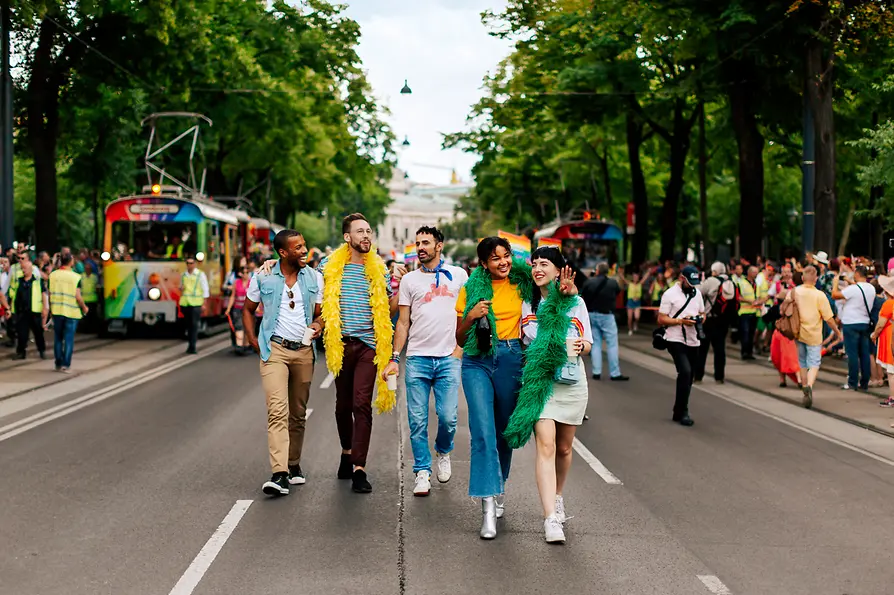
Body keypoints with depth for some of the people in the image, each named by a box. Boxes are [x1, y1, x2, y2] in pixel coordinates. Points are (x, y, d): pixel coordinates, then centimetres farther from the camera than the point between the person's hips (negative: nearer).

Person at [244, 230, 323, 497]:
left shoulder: (314, 278, 6)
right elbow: (248, 309, 12)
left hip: (304, 350, 3)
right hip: (275, 349, -3)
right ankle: (280, 474, -22)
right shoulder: (263, 278, 0)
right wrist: (254, 342, 2)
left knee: (298, 413, 11)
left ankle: (294, 465, 26)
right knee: (278, 411, -16)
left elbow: (320, 313, 13)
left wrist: (318, 325, -10)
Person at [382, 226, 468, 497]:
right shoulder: (409, 279, 10)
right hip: (417, 357, 1)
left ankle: (443, 452, 23)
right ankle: (422, 473, 8)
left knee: (448, 416, -7)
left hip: (448, 357, -1)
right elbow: (403, 322, 10)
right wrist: (394, 358, 3)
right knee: (417, 420, -2)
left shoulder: (458, 275, 9)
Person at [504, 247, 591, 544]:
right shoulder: (527, 305, 8)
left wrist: (579, 346, -13)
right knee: (546, 445, -15)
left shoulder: (575, 302, 5)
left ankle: (557, 497, 38)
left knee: (563, 448, 12)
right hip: (538, 382, -1)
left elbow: (588, 344, 7)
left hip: (571, 382, 1)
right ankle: (551, 519, -21)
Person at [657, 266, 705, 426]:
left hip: (693, 341, 7)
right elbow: (661, 319, -8)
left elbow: (702, 313, 22)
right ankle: (682, 412, -14)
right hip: (676, 340, -7)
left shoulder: (697, 293, 12)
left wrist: (700, 318, -2)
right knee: (685, 372, -22)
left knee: (688, 377, 9)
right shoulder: (670, 294, -7)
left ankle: (679, 413, 21)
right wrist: (681, 321, -20)